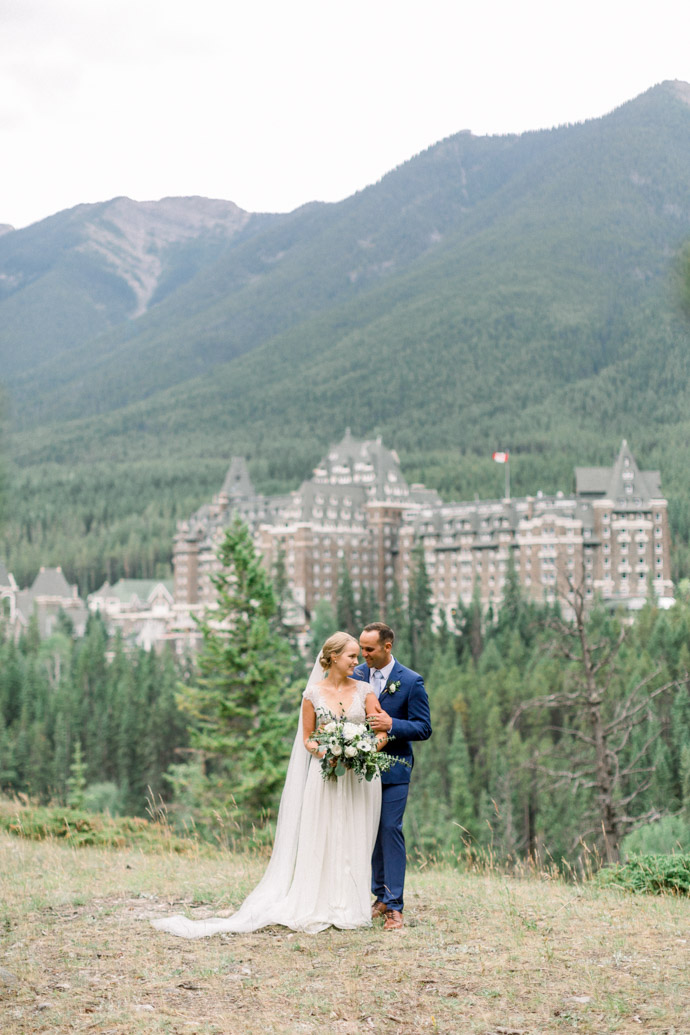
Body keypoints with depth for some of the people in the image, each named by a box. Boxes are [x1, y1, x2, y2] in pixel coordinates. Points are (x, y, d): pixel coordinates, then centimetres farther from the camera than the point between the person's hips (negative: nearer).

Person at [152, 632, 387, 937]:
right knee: (320, 840, -1)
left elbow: (381, 733, -1)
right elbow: (307, 739, 5)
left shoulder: (363, 690, 4)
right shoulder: (314, 692, 1)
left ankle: (348, 908, 10)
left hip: (359, 775, 1)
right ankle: (317, 908, 3)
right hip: (325, 774, -1)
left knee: (353, 841, 3)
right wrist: (325, 753, -15)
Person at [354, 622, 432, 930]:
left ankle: (393, 905, -6)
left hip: (394, 769, -4)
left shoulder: (411, 681, -8)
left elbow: (424, 728, -8)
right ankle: (380, 896, 20)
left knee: (390, 829, -9)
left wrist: (391, 725, -23)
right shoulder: (356, 675, 4)